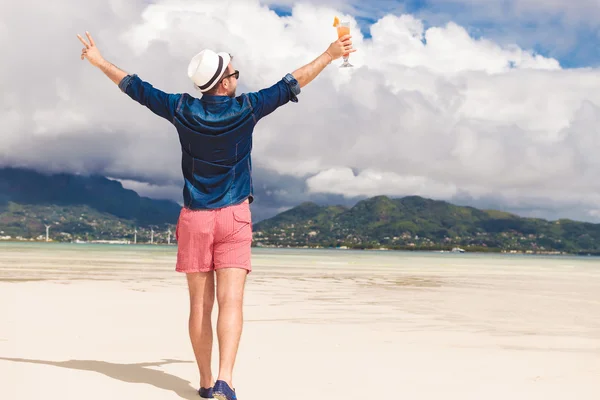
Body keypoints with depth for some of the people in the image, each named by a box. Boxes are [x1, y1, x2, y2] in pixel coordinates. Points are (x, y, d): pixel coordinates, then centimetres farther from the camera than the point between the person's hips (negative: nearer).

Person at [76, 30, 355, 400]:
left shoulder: (182, 110, 0)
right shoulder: (246, 109, -6)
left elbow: (137, 87, 12)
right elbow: (293, 83, 1)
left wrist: (99, 61, 27)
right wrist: (331, 54, 11)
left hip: (194, 218, 3)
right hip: (233, 217, -2)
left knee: (200, 305, 7)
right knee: (231, 301, -8)